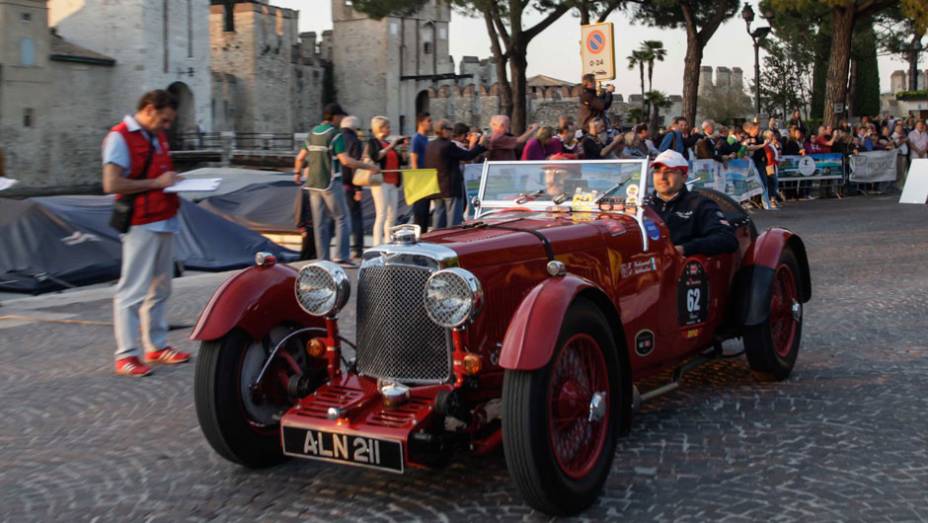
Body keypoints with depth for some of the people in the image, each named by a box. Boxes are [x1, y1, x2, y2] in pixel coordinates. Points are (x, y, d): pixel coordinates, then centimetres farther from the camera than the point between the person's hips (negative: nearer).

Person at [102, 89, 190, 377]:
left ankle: (156, 346, 24)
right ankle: (125, 355, -2)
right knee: (133, 290, -6)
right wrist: (156, 183, -17)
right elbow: (111, 184, -19)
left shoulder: (158, 136, 15)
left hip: (165, 221, 9)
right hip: (141, 224, -9)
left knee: (160, 289, 14)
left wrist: (173, 180, 6)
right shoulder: (120, 137, -11)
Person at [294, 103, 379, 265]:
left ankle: (322, 259, 9)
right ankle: (342, 256, -7)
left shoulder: (312, 133, 11)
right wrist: (369, 166, -15)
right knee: (342, 219, 0)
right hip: (330, 183, -7)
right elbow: (345, 161, -20)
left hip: (313, 184, 7)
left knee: (320, 223, 9)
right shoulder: (335, 135, -11)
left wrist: (297, 173, 34)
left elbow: (300, 157, 16)